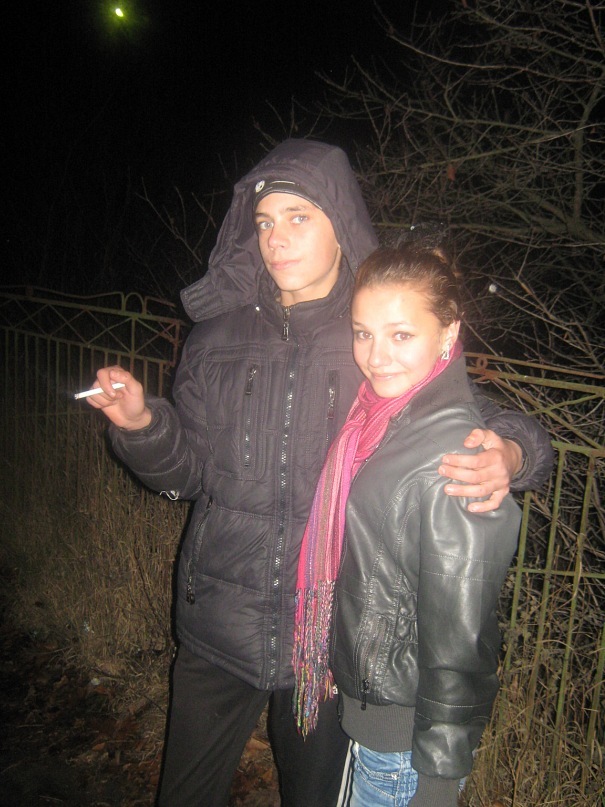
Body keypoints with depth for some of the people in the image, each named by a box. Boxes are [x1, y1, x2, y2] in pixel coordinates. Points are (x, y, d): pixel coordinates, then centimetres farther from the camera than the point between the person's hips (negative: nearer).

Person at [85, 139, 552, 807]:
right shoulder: (218, 338, -1)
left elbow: (486, 421, -4)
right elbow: (185, 473, 4)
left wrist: (507, 454, -27)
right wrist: (141, 424, -15)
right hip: (217, 627, 3)